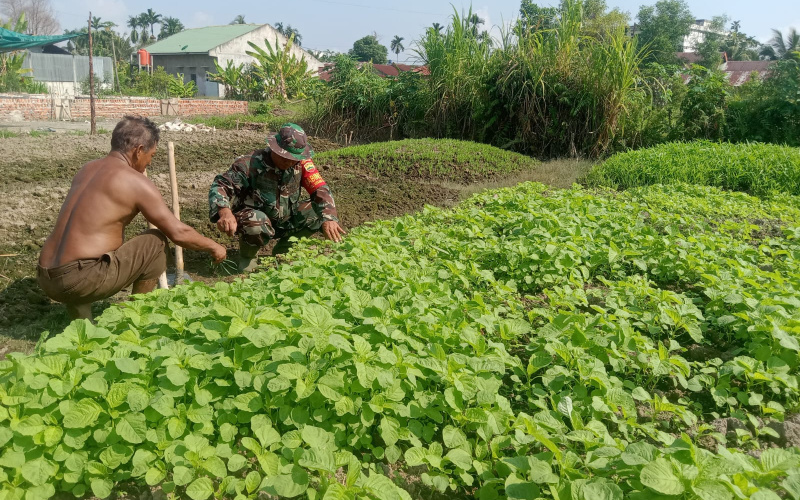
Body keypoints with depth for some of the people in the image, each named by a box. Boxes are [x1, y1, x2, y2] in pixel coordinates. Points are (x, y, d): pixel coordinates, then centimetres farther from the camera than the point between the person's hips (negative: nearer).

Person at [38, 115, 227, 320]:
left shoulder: (87, 169, 16)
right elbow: (178, 233, -4)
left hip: (46, 280, 8)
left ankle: (80, 321, 22)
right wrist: (213, 246, 12)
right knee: (156, 242, 5)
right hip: (81, 281, -8)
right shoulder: (135, 181, -7)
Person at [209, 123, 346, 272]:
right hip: (256, 219, -5)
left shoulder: (301, 163, -11)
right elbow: (220, 186, -24)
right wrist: (225, 212, -46)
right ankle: (247, 256, -1)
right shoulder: (251, 163, -22)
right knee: (256, 226, -39)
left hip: (287, 220, 5)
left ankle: (284, 248, 9)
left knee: (321, 212, -12)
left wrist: (329, 219, -33)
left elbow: (321, 190, -15)